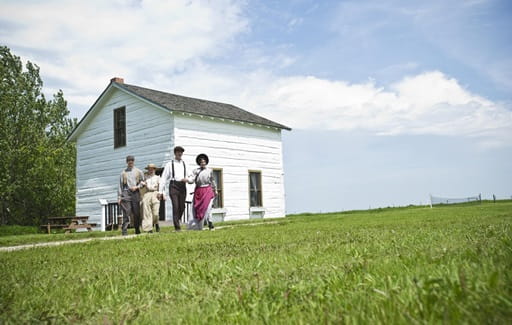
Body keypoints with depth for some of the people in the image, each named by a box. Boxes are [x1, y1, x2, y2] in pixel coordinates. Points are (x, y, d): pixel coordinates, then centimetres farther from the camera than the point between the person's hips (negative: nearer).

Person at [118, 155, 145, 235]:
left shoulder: (138, 171, 13)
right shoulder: (123, 172, 9)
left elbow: (143, 182, 15)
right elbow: (120, 185, 8)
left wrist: (137, 187, -4)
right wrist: (119, 197, 3)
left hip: (135, 193, 1)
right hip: (126, 193, -1)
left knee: (137, 213, 3)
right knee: (126, 213, -9)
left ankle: (137, 229, 14)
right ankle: (124, 230, -7)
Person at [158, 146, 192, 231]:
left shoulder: (185, 164, 16)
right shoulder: (170, 164, 7)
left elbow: (190, 176, 18)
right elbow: (164, 178, 5)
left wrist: (187, 179, -7)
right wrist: (160, 191, 0)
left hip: (182, 187, 3)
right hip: (174, 186, -3)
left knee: (182, 207, 3)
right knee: (176, 207, -11)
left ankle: (176, 222, 24)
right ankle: (177, 227, -7)